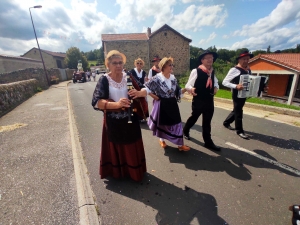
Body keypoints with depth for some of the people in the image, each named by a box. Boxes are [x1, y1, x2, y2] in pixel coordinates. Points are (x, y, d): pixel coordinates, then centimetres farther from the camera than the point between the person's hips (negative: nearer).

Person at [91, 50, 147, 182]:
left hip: (130, 120, 2)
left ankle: (135, 171, 39)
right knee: (116, 148, 15)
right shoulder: (104, 80, -9)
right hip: (114, 123, -2)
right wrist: (116, 104, -33)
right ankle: (117, 172, 40)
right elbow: (96, 102, -19)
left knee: (133, 148, 15)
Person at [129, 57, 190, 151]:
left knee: (176, 123, 9)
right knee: (162, 123, 13)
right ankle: (162, 140, 41)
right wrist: (139, 92, -41)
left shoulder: (173, 78, 3)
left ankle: (180, 144, 25)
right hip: (161, 105, -4)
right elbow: (148, 89, -22)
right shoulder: (157, 78, -14)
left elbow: (177, 91, 9)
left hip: (172, 104, 5)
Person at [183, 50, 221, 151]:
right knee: (194, 118, 13)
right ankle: (185, 131, 42)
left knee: (207, 122, 12)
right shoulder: (196, 71, -12)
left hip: (209, 101, 6)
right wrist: (191, 89, -35)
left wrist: (216, 88, 3)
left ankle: (208, 142, 24)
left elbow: (215, 82, 24)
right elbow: (188, 85, -13)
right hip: (198, 101, -5)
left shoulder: (212, 72, 9)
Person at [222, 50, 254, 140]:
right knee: (238, 112, 1)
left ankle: (226, 122, 37)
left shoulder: (248, 70, 11)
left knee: (236, 110, 18)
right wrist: (236, 86, -31)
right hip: (237, 94, -8)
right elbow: (224, 82, -19)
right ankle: (240, 131, 15)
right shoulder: (234, 70, -13)